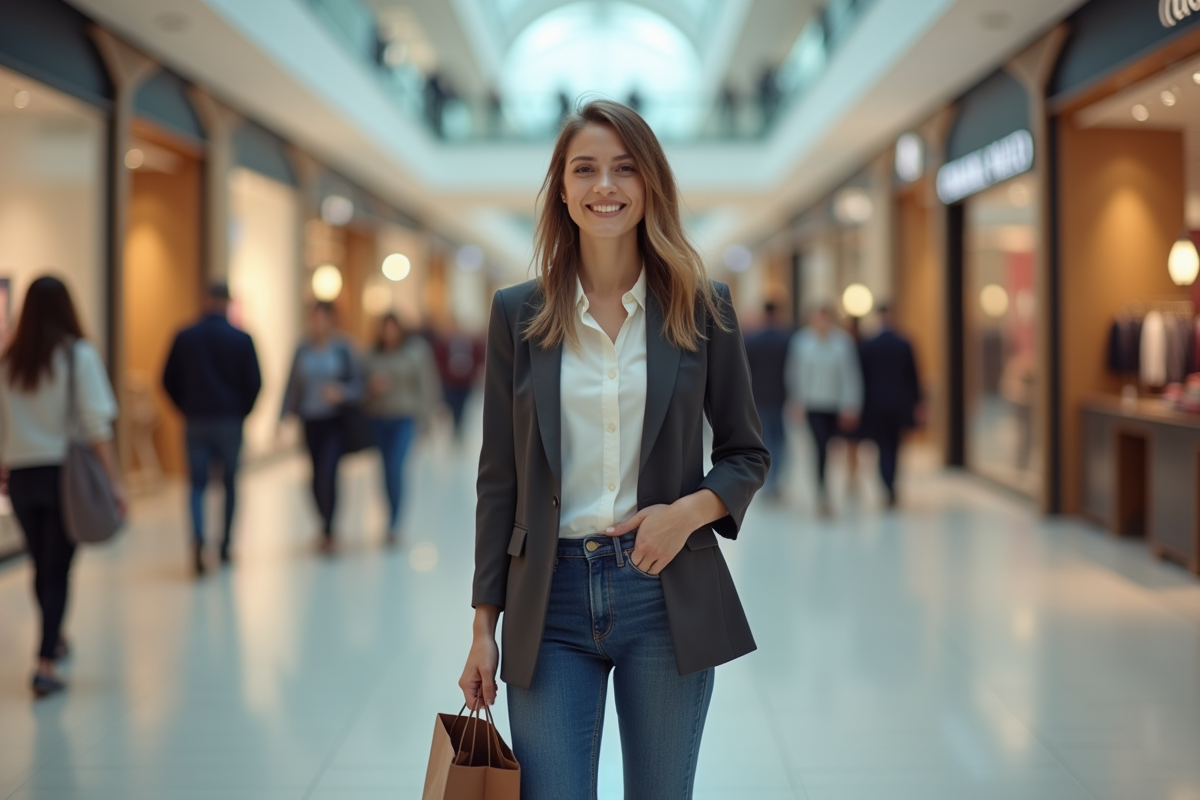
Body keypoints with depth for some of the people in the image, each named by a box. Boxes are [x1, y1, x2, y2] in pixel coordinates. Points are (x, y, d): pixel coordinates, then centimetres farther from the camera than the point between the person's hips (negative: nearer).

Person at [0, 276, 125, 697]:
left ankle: (54, 638, 38)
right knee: (57, 569, 1)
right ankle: (45, 664, -5)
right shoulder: (78, 355, -7)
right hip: (64, 472, -3)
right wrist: (114, 480, -12)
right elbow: (96, 425, -13)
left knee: (41, 565, 18)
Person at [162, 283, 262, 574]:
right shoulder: (242, 339, -5)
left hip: (196, 420, 1)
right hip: (230, 422, -1)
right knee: (230, 483, 12)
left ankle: (198, 538, -19)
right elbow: (254, 382, -5)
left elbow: (169, 380, 2)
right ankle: (225, 547, 17)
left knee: (198, 484, 4)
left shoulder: (184, 337, -1)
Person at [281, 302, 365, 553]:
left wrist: (342, 393, -21)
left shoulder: (343, 347, -4)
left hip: (336, 420, -4)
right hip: (311, 421, 4)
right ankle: (326, 527, 26)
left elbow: (359, 381, -3)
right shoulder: (303, 350, 5)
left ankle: (328, 531, -7)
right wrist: (284, 416, 3)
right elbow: (293, 385, 9)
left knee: (327, 472, -16)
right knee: (318, 476, 8)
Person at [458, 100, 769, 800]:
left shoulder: (703, 306, 3)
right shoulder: (518, 314, 3)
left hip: (666, 593, 0)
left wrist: (690, 509, -12)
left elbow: (748, 453, 9)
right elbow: (499, 478, 6)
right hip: (551, 601, 0)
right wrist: (484, 626, 4)